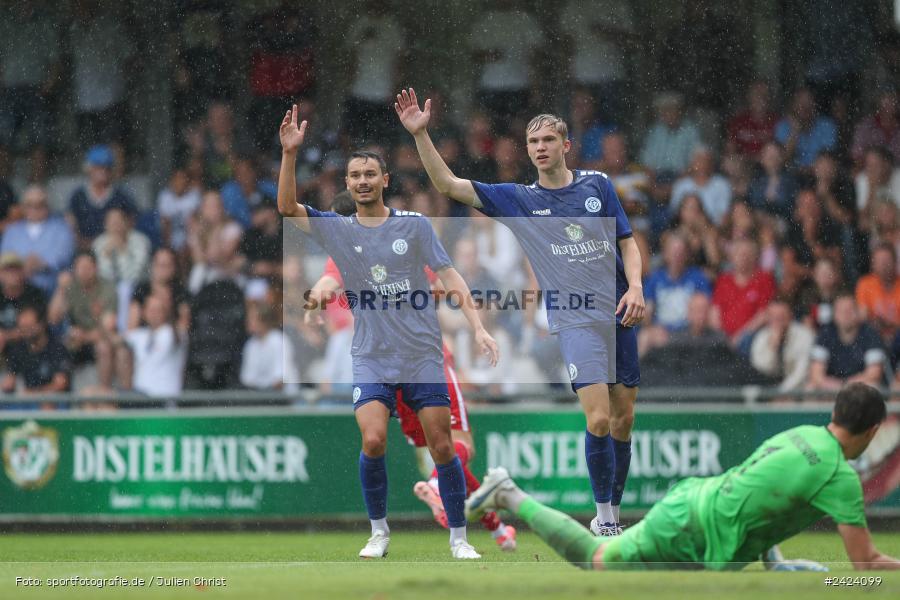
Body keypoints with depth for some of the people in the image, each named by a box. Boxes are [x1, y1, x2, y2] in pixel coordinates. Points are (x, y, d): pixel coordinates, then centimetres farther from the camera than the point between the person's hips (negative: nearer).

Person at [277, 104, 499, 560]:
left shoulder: (414, 226, 1)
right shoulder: (337, 230, 5)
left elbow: (449, 277, 1)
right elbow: (287, 207, -7)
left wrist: (477, 326, -10)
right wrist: (289, 154, -18)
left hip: (422, 352, 0)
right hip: (371, 357, 0)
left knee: (442, 447, -2)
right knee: (373, 440, -18)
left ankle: (458, 537, 11)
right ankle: (378, 531, 1)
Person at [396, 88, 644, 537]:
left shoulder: (597, 185, 8)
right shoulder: (518, 200, 6)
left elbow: (627, 242, 12)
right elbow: (448, 184, 3)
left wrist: (635, 287, -5)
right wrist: (420, 134, -6)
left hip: (620, 315, 2)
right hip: (575, 322, -2)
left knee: (623, 420, 6)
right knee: (598, 420, -17)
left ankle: (613, 511, 19)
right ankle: (602, 515, -4)